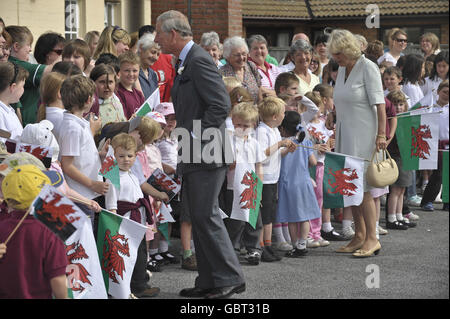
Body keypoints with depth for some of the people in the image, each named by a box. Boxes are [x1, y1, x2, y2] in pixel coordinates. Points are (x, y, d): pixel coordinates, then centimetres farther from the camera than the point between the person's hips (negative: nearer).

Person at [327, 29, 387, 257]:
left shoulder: (367, 68, -9)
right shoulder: (342, 69, 14)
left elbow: (379, 104, -13)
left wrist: (381, 133, -19)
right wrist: (336, 132, 18)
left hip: (364, 134, -8)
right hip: (345, 135, 8)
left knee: (362, 186, -10)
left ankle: (372, 239, -6)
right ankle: (359, 236, 14)